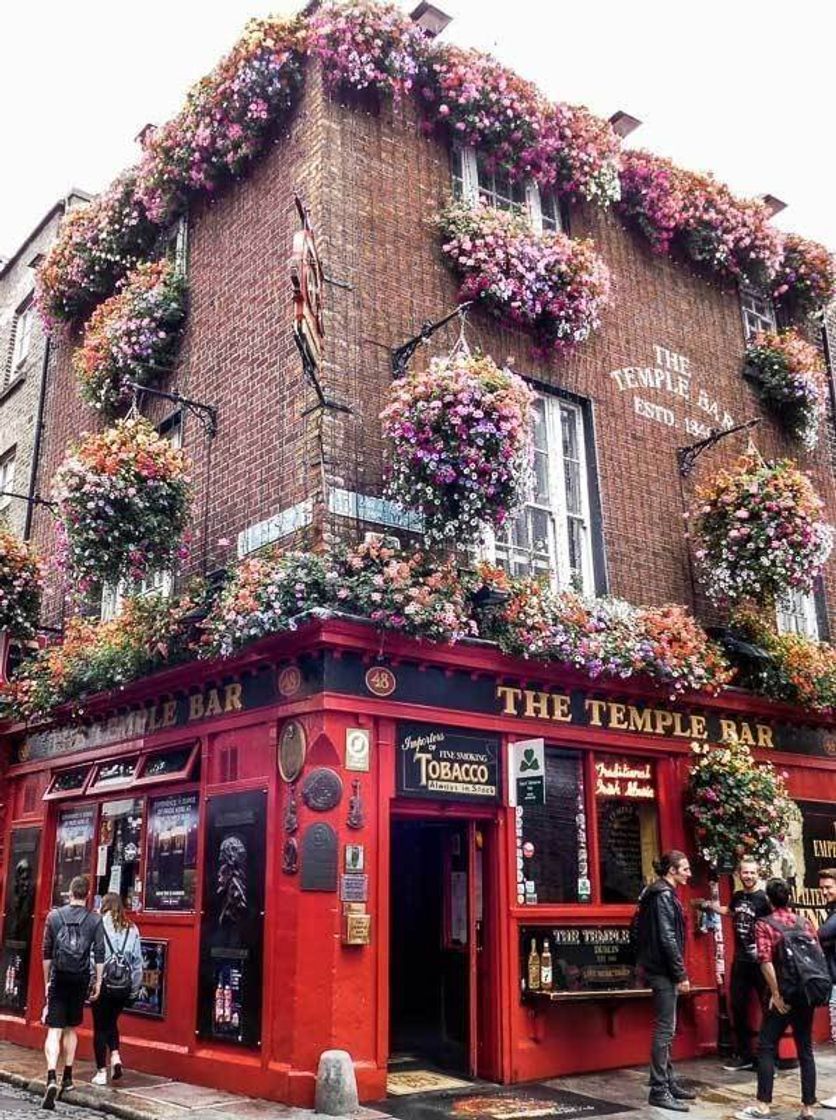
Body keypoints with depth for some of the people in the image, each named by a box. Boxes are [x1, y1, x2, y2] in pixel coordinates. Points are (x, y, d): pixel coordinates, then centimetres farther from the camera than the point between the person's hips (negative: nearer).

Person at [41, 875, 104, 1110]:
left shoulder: (54, 916, 1)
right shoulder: (94, 920, -1)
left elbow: (46, 952, 5)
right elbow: (99, 954, -3)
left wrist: (47, 981, 14)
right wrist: (98, 981, 6)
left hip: (58, 979, -1)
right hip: (80, 980, 1)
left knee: (54, 1030, -4)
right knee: (71, 1028, 18)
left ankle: (51, 1079, -21)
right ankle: (67, 1077, 25)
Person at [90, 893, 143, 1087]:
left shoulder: (99, 925, -8)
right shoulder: (132, 929, 3)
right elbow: (138, 961, 5)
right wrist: (134, 989, 13)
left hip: (103, 983, -3)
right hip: (124, 986, 4)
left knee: (100, 1027, 10)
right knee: (112, 1022, 23)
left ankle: (101, 1072, 14)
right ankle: (115, 1055, 4)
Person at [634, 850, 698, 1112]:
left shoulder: (662, 893, 16)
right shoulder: (663, 895, -14)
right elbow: (667, 938, -19)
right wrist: (681, 974, -17)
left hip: (660, 969, 10)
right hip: (663, 970, -10)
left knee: (666, 1028, 16)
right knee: (665, 1029, -6)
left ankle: (668, 1082, 24)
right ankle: (659, 1090, -2)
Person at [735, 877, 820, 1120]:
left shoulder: (764, 925, -5)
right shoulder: (805, 923, 8)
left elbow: (766, 961, -15)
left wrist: (776, 994, -12)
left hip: (784, 995, -5)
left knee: (766, 1048, 2)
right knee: (805, 1049, 11)